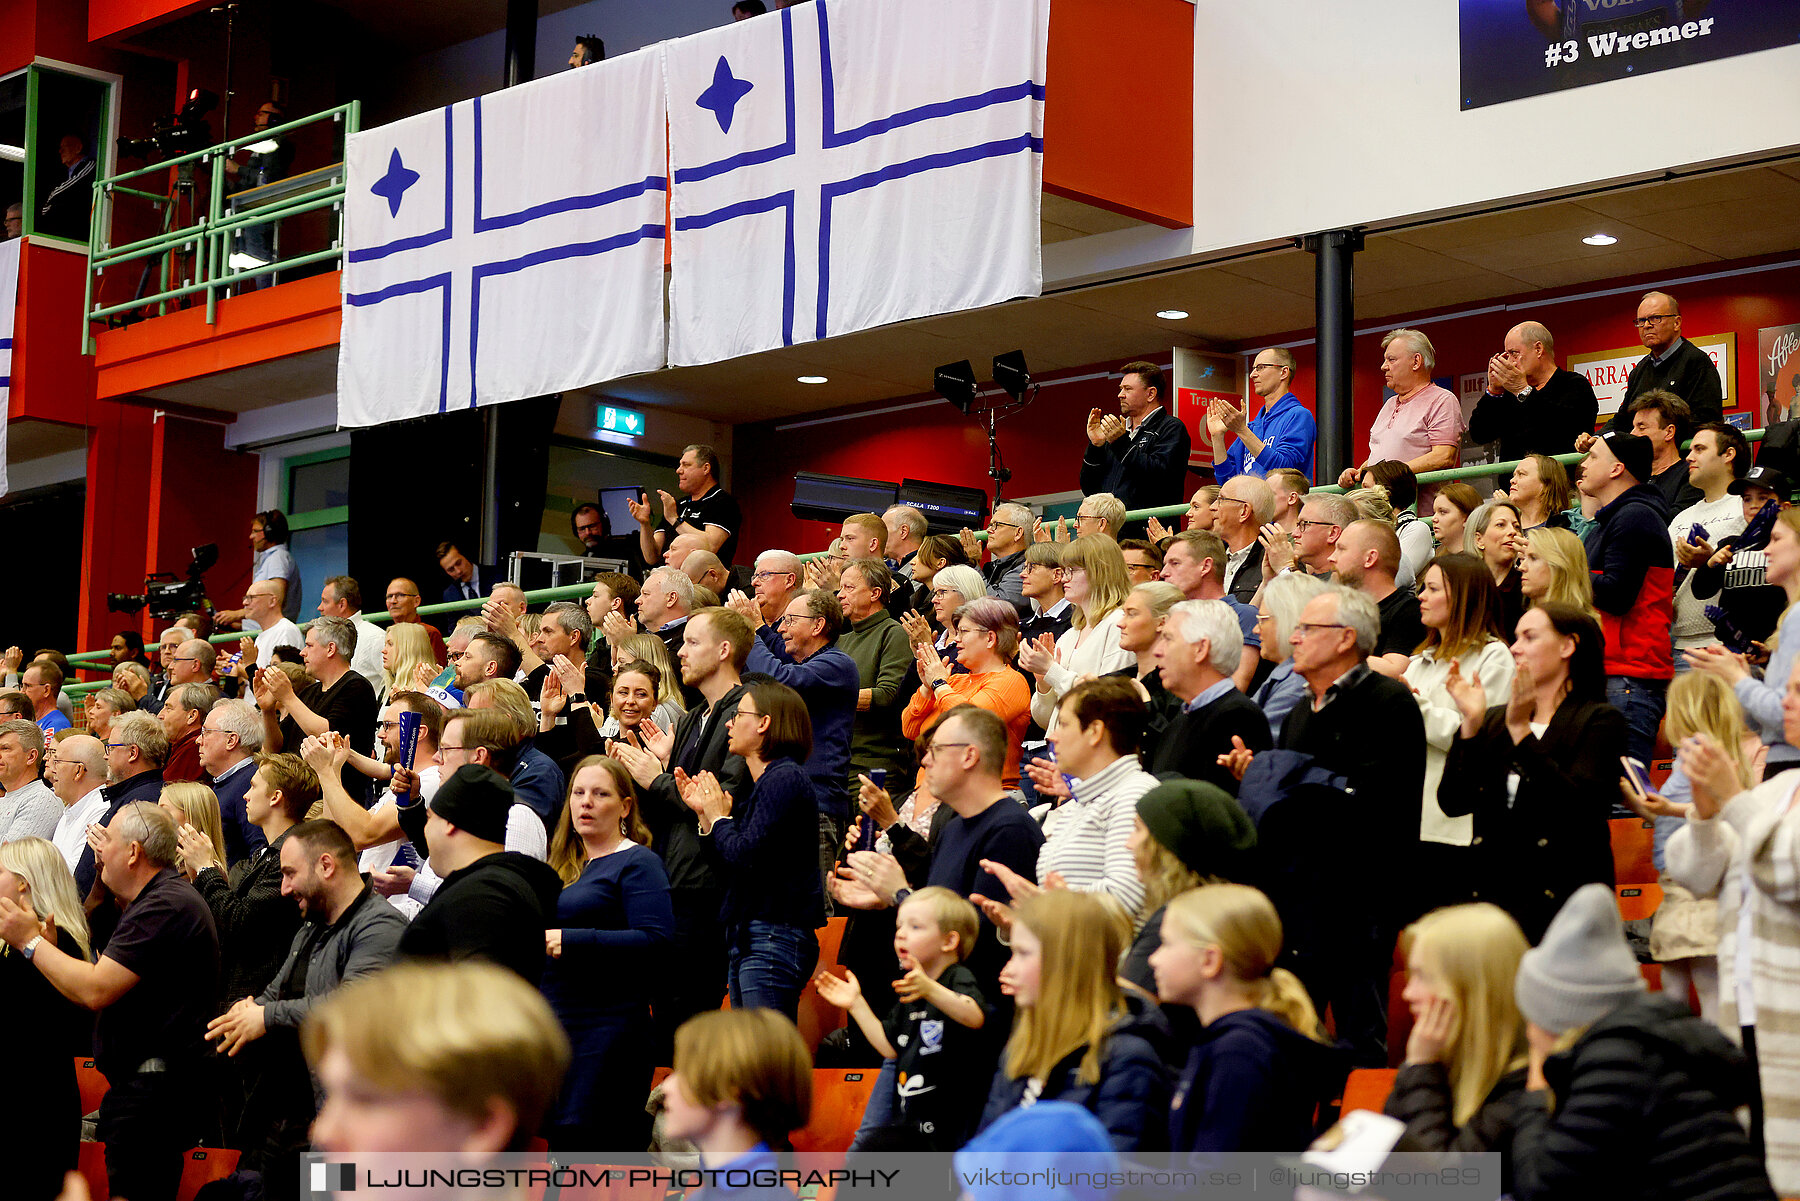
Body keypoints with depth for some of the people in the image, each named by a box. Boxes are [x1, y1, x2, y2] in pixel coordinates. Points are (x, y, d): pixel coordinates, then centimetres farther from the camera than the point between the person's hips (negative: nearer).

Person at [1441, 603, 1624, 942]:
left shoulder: (1599, 720, 1)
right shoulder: (1495, 720, 16)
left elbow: (1579, 807, -16)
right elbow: (1452, 803, 5)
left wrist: (1521, 732, -17)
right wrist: (1471, 723, -4)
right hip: (1492, 894, 4)